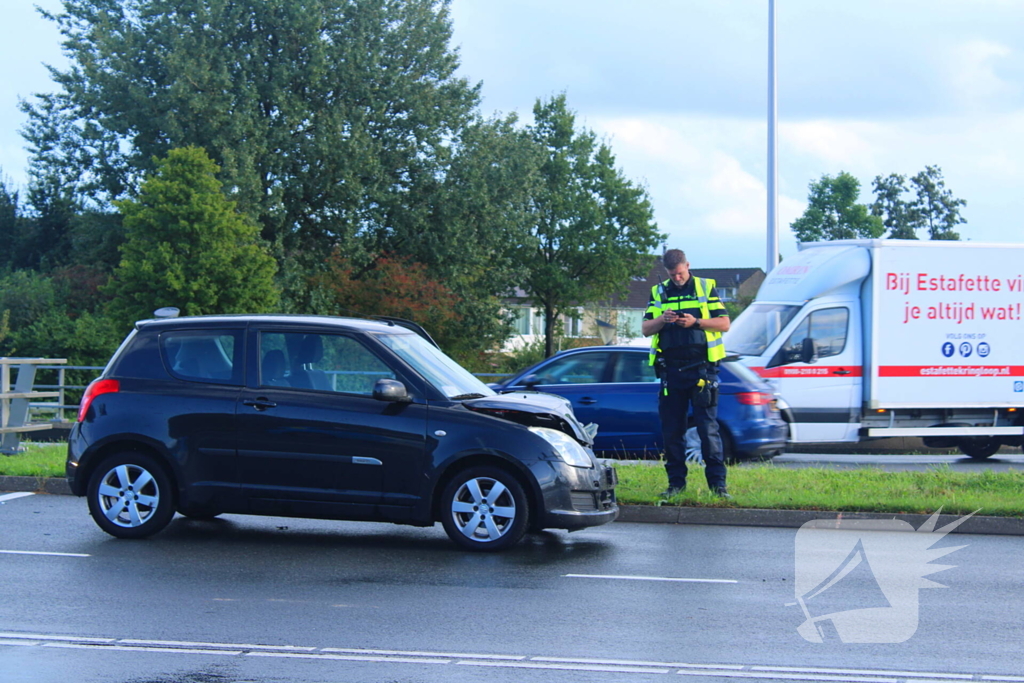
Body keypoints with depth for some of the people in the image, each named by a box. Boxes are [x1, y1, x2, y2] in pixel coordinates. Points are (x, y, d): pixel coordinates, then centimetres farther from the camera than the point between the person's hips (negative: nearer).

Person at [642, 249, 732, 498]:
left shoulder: (706, 288, 7)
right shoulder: (658, 292, 14)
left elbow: (724, 323, 2)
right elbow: (645, 328, 10)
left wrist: (696, 321, -13)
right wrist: (661, 320, -10)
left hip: (701, 368, -3)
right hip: (671, 370, 3)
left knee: (708, 428, -5)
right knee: (671, 430, 5)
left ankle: (717, 484, -2)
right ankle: (676, 482, 13)